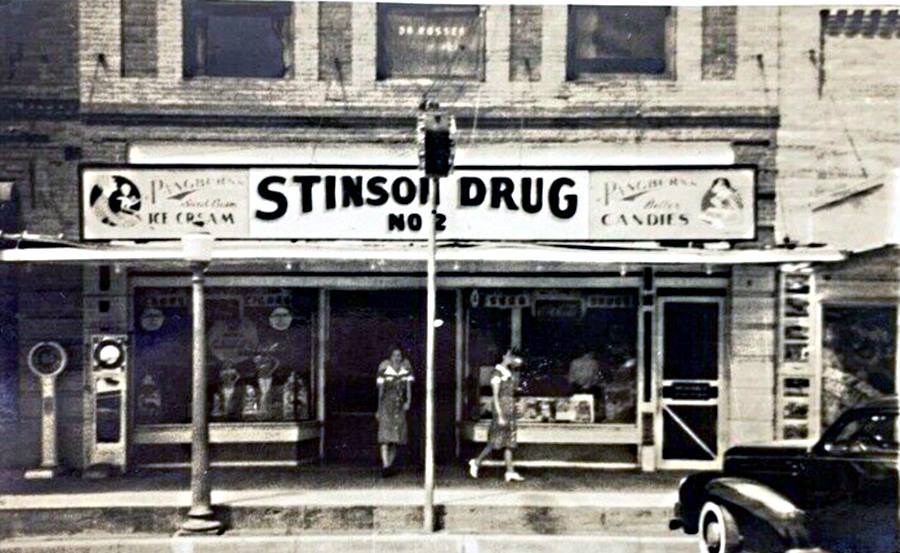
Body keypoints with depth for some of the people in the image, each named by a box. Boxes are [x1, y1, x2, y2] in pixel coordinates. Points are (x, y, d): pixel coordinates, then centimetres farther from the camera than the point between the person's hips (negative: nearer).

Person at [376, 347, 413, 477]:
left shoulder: (406, 369, 4)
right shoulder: (385, 369, -2)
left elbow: (409, 387, 3)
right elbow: (380, 390, 5)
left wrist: (408, 401, -13)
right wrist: (379, 409, 8)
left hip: (400, 406, 3)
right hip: (386, 404, -3)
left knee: (396, 437, 5)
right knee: (385, 434, -13)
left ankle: (390, 465, 16)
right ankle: (385, 466, -19)